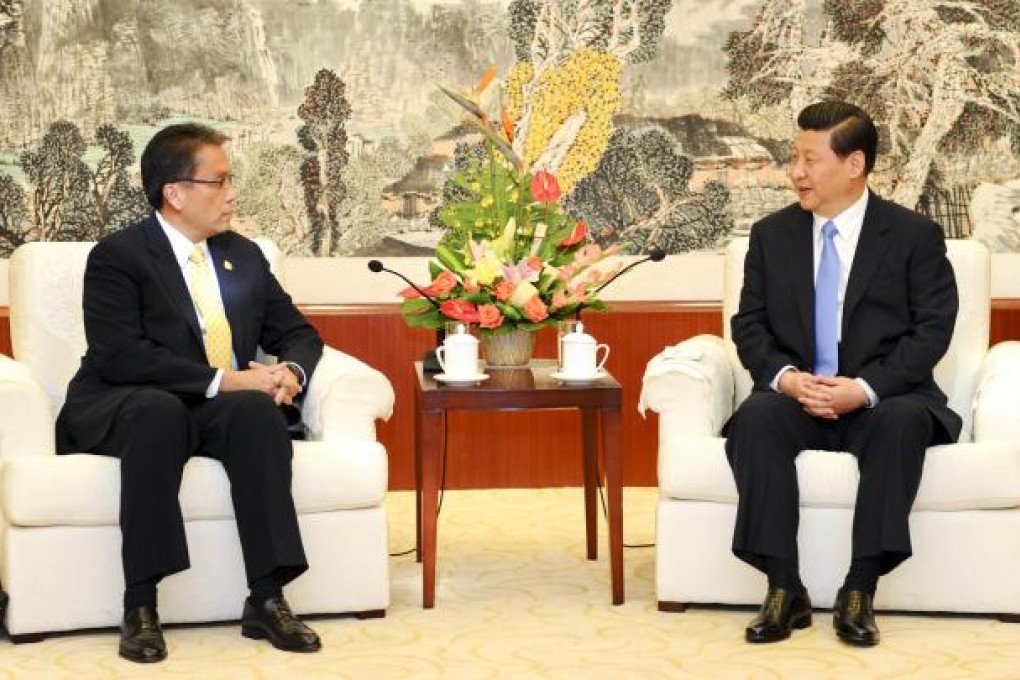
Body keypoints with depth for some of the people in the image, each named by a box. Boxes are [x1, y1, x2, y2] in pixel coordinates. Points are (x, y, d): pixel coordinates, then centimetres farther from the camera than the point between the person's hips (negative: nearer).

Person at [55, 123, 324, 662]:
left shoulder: (244, 255, 14)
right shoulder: (117, 257, -6)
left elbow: (297, 332, 17)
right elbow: (120, 356, -18)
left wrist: (291, 371, -8)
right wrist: (221, 380, -24)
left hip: (224, 409, 4)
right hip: (123, 410, -4)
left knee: (257, 408, -30)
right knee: (158, 411, -39)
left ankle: (267, 598, -31)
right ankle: (140, 604, -35)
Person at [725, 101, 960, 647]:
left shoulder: (915, 235, 1)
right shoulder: (771, 234, 10)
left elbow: (932, 329, -5)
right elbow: (749, 325, 7)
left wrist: (866, 388, -19)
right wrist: (785, 376, -15)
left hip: (880, 398, -2)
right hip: (796, 395, 2)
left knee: (905, 420, -36)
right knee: (756, 416, -32)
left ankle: (859, 592, -30)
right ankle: (784, 591, -27)